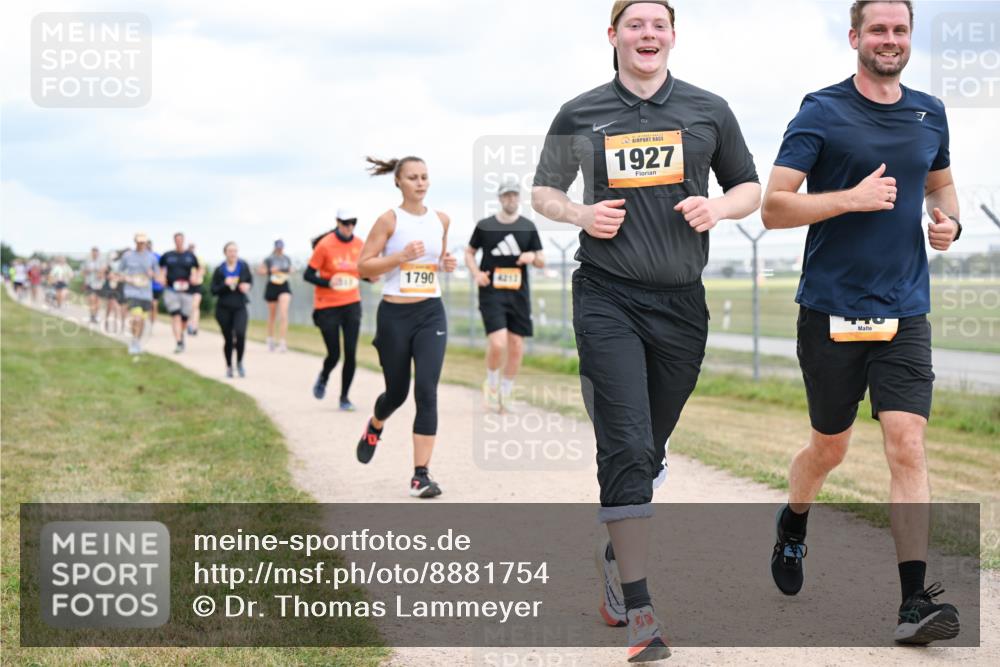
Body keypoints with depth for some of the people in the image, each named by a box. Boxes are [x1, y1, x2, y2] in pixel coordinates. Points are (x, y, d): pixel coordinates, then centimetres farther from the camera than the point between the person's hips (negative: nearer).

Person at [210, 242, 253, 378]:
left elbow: (250, 279, 16)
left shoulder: (243, 266, -2)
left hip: (240, 307, 0)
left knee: (240, 333, -20)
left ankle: (240, 362, 2)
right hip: (223, 309, 0)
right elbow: (213, 290, -4)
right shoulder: (219, 270, -5)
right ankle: (229, 366, 26)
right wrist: (225, 284, -21)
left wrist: (247, 286, -5)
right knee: (228, 339, 6)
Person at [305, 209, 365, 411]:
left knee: (351, 354, -4)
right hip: (328, 306, -3)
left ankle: (344, 397, 11)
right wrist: (328, 283, -24)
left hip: (352, 304, 3)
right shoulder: (325, 245, -10)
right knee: (334, 354, -2)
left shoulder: (360, 244, 2)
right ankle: (323, 378, 33)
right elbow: (308, 275, -7)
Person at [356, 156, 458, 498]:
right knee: (397, 392, 10)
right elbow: (363, 266, -7)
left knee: (426, 391, -11)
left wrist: (447, 264, 1)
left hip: (431, 314, 2)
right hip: (394, 315, -2)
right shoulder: (390, 220, -6)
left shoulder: (441, 220, 7)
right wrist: (401, 256, -20)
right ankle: (375, 427, 48)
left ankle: (421, 474, -8)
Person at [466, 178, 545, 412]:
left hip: (519, 294, 3)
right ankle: (491, 383, 10)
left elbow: (541, 262, 12)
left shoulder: (528, 226, 7)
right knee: (498, 344, -17)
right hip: (491, 292, -3)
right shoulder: (484, 225, 1)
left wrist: (533, 257, -11)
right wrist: (476, 273, -5)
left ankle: (506, 391, 22)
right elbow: (470, 253, 13)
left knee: (516, 347, 3)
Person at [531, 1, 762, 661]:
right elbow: (544, 191, 15)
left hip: (681, 302, 3)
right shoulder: (579, 116, 5)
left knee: (649, 449, 13)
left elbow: (750, 188, 15)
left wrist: (718, 207, -7)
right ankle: (638, 606, -9)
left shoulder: (709, 111, 8)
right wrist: (581, 214, -6)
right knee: (626, 447, -13)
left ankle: (615, 554, 38)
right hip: (607, 300, -2)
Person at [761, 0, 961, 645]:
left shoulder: (929, 113, 9)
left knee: (908, 445, -10)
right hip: (832, 309, -2)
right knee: (830, 448, 11)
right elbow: (773, 208, -10)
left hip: (905, 310, 3)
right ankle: (793, 526, 44)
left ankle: (914, 601, -9)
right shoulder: (822, 112, -5)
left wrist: (949, 220, 6)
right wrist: (852, 197, -20)